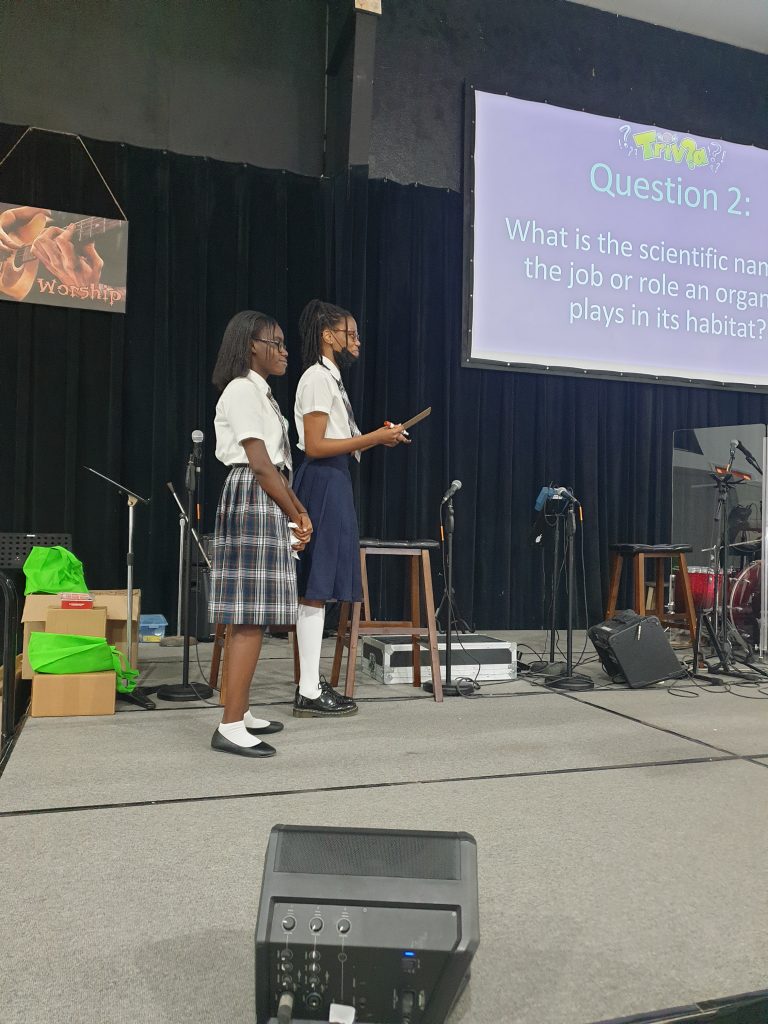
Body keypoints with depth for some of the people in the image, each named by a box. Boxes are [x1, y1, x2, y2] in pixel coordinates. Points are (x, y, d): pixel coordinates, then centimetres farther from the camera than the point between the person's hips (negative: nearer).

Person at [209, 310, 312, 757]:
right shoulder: (242, 389, -9)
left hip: (269, 503, 10)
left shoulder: (261, 392, 21)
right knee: (251, 616, -11)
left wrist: (299, 510, 9)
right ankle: (230, 726, -8)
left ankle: (241, 712, 17)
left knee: (253, 616, 10)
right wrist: (296, 516, -8)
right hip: (253, 500, -10)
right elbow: (260, 464, -15)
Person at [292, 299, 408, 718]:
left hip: (333, 482, 10)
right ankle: (309, 692, -3)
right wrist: (373, 438, -16)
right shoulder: (318, 378, -10)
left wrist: (377, 438, 9)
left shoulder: (329, 378, 20)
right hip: (323, 483, -10)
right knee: (315, 589, -8)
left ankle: (311, 684, 17)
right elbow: (315, 446, -18)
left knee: (318, 589, 10)